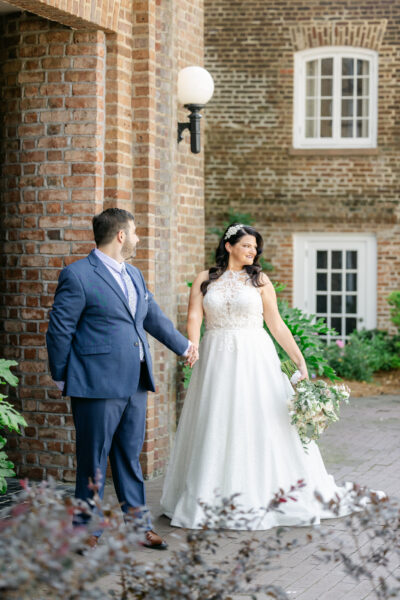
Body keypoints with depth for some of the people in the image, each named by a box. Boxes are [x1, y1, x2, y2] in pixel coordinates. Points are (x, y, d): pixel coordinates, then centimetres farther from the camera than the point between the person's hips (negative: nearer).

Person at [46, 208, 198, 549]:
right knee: (93, 461, 2)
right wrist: (61, 378, -3)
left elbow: (154, 317, 28)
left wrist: (184, 346, 37)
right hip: (98, 384, -7)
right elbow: (60, 331, -7)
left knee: (130, 457, 13)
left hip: (135, 383, 7)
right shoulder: (77, 275, -10)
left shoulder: (134, 275, 15)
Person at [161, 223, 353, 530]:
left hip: (254, 358, -1)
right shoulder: (204, 280, 7)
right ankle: (213, 499, 13)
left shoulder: (259, 280, 5)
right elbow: (194, 317, -4)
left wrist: (300, 359, -3)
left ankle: (264, 495, 8)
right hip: (216, 360, 1)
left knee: (261, 423, -2)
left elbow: (276, 324, 4)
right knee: (215, 429, 4)